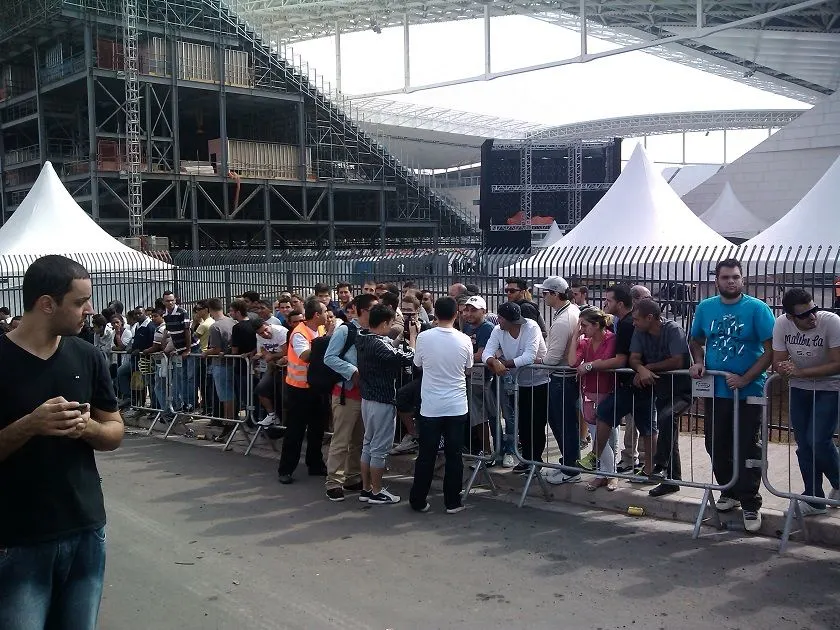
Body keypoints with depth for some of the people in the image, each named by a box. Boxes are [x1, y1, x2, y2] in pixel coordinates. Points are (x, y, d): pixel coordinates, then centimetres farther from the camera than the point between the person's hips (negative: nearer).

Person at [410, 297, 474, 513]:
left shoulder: (424, 337, -9)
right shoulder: (464, 340, -7)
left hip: (430, 407, 0)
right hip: (457, 407, 0)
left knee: (426, 455, 9)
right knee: (454, 455, 7)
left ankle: (418, 500, 17)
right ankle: (452, 502, 13)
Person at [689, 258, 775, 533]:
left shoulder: (757, 308, -10)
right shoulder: (705, 308, 3)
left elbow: (770, 350, -12)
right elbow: (697, 341, 16)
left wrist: (745, 379, -18)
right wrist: (699, 362, -4)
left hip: (749, 391, -4)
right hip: (716, 390, 4)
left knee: (747, 448, 2)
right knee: (716, 445, 13)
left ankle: (750, 504, 12)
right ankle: (729, 491, 33)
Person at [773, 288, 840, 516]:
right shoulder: (781, 324, -16)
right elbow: (778, 363, -9)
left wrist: (801, 372, -30)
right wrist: (788, 370, -32)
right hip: (799, 389, 4)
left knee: (819, 441, -13)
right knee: (804, 445, 7)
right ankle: (814, 499, 22)